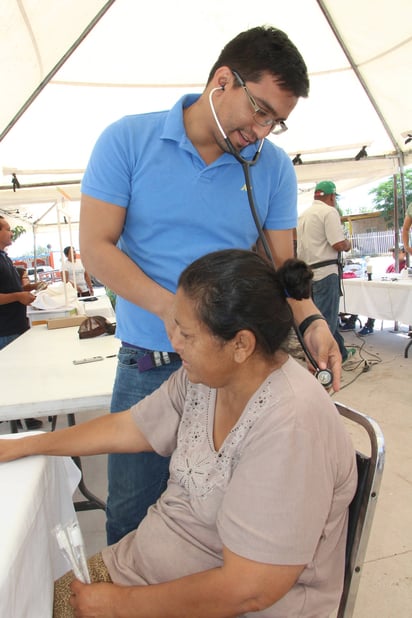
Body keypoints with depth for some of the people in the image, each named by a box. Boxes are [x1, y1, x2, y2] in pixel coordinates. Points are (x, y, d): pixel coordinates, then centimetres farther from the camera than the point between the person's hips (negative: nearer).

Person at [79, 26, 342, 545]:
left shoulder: (274, 167, 1)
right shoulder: (127, 141, -5)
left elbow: (282, 262, 3)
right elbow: (96, 247, -9)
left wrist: (310, 320, -17)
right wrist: (169, 308, -23)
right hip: (146, 366, -1)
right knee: (131, 512, 15)